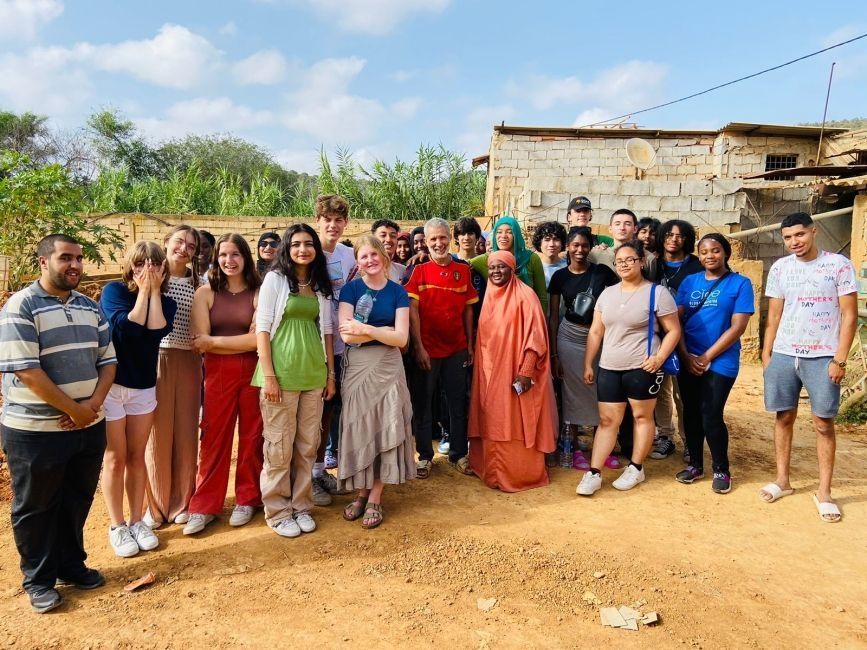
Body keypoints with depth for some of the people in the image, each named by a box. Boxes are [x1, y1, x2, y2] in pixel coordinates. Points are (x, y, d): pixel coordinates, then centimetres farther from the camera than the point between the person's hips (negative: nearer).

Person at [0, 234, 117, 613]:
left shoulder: (90, 307, 8)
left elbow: (107, 360, 8)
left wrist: (94, 404, -9)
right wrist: (73, 409, -17)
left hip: (89, 426, 6)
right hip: (35, 430, -5)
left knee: (77, 501, 17)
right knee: (36, 507, 11)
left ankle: (71, 565, 35)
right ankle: (38, 580, 27)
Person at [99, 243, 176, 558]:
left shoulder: (166, 302, 3)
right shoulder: (113, 291, -8)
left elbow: (157, 331, -18)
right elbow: (127, 327, -24)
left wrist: (154, 291, -14)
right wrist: (143, 291, -17)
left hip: (144, 387, 4)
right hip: (110, 384, -3)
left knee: (136, 456, 11)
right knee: (115, 458, 4)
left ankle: (137, 521, 22)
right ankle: (117, 526, 17)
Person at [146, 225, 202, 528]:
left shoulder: (198, 283, 9)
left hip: (188, 361, 3)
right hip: (156, 359, -3)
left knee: (186, 432, 8)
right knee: (157, 432, 3)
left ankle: (181, 503, 22)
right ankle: (156, 505, 19)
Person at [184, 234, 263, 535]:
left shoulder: (259, 293, 0)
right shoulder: (205, 293, 2)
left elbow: (259, 340, -9)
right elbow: (200, 342, -6)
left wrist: (214, 341, -7)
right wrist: (244, 340, -12)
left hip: (253, 372, 0)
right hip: (218, 374, 0)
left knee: (251, 437, 8)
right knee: (214, 438, 4)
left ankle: (247, 499, 24)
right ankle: (204, 506, 15)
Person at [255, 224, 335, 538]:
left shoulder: (320, 285, 11)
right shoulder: (275, 278, -2)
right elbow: (262, 328, -6)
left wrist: (330, 373, 10)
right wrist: (268, 376, -13)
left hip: (314, 373, 5)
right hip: (282, 371, -4)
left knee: (308, 444, 10)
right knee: (280, 446, 1)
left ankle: (301, 506, 24)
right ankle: (278, 511, 15)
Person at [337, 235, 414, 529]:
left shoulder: (398, 292, 2)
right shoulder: (350, 289, 1)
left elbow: (401, 339, -7)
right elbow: (347, 336, -11)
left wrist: (366, 329, -15)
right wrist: (386, 331, -12)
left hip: (387, 367, 0)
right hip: (356, 367, 0)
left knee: (384, 428, 1)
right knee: (358, 427, 4)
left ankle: (375, 498, 13)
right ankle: (361, 492, 19)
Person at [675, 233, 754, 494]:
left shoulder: (740, 283, -3)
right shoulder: (689, 282, 7)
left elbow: (737, 327, -9)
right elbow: (677, 321, 4)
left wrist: (706, 357, -11)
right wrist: (686, 356, -7)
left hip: (721, 361, -4)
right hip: (688, 360, 4)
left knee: (711, 416, -5)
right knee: (691, 413, 10)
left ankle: (721, 470, 14)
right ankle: (695, 464, 25)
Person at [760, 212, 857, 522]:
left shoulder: (839, 265, -3)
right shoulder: (779, 268, 6)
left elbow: (849, 315, -4)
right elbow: (774, 316, 9)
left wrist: (839, 359, -9)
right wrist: (766, 354, 4)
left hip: (822, 357, -3)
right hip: (783, 355, 3)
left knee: (823, 424, 2)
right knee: (784, 417, 9)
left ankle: (824, 492, 13)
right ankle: (782, 480, 22)